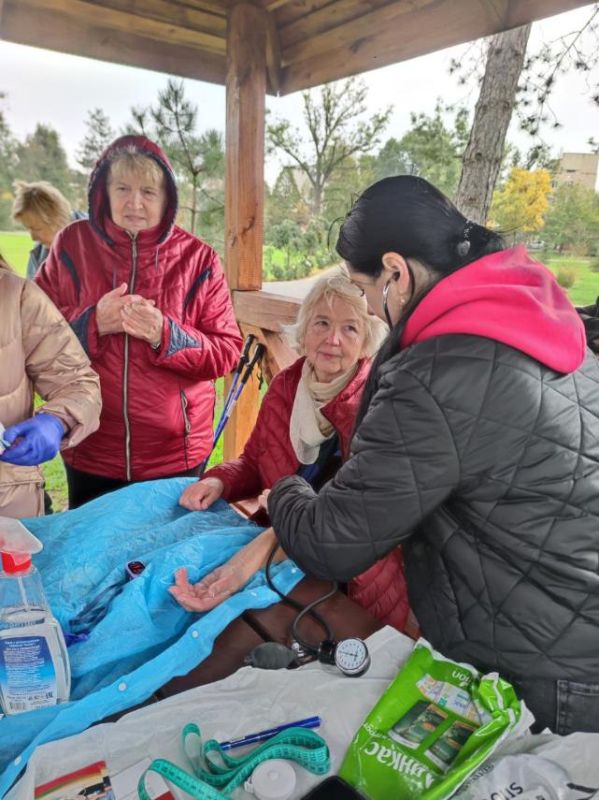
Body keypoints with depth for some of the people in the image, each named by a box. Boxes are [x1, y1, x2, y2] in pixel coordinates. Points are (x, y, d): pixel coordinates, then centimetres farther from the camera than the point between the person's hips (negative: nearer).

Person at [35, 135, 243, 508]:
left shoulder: (197, 257, -4)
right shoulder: (71, 245, -1)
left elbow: (227, 351, -6)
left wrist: (166, 335, -23)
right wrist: (92, 324, -18)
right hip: (90, 449, 2)